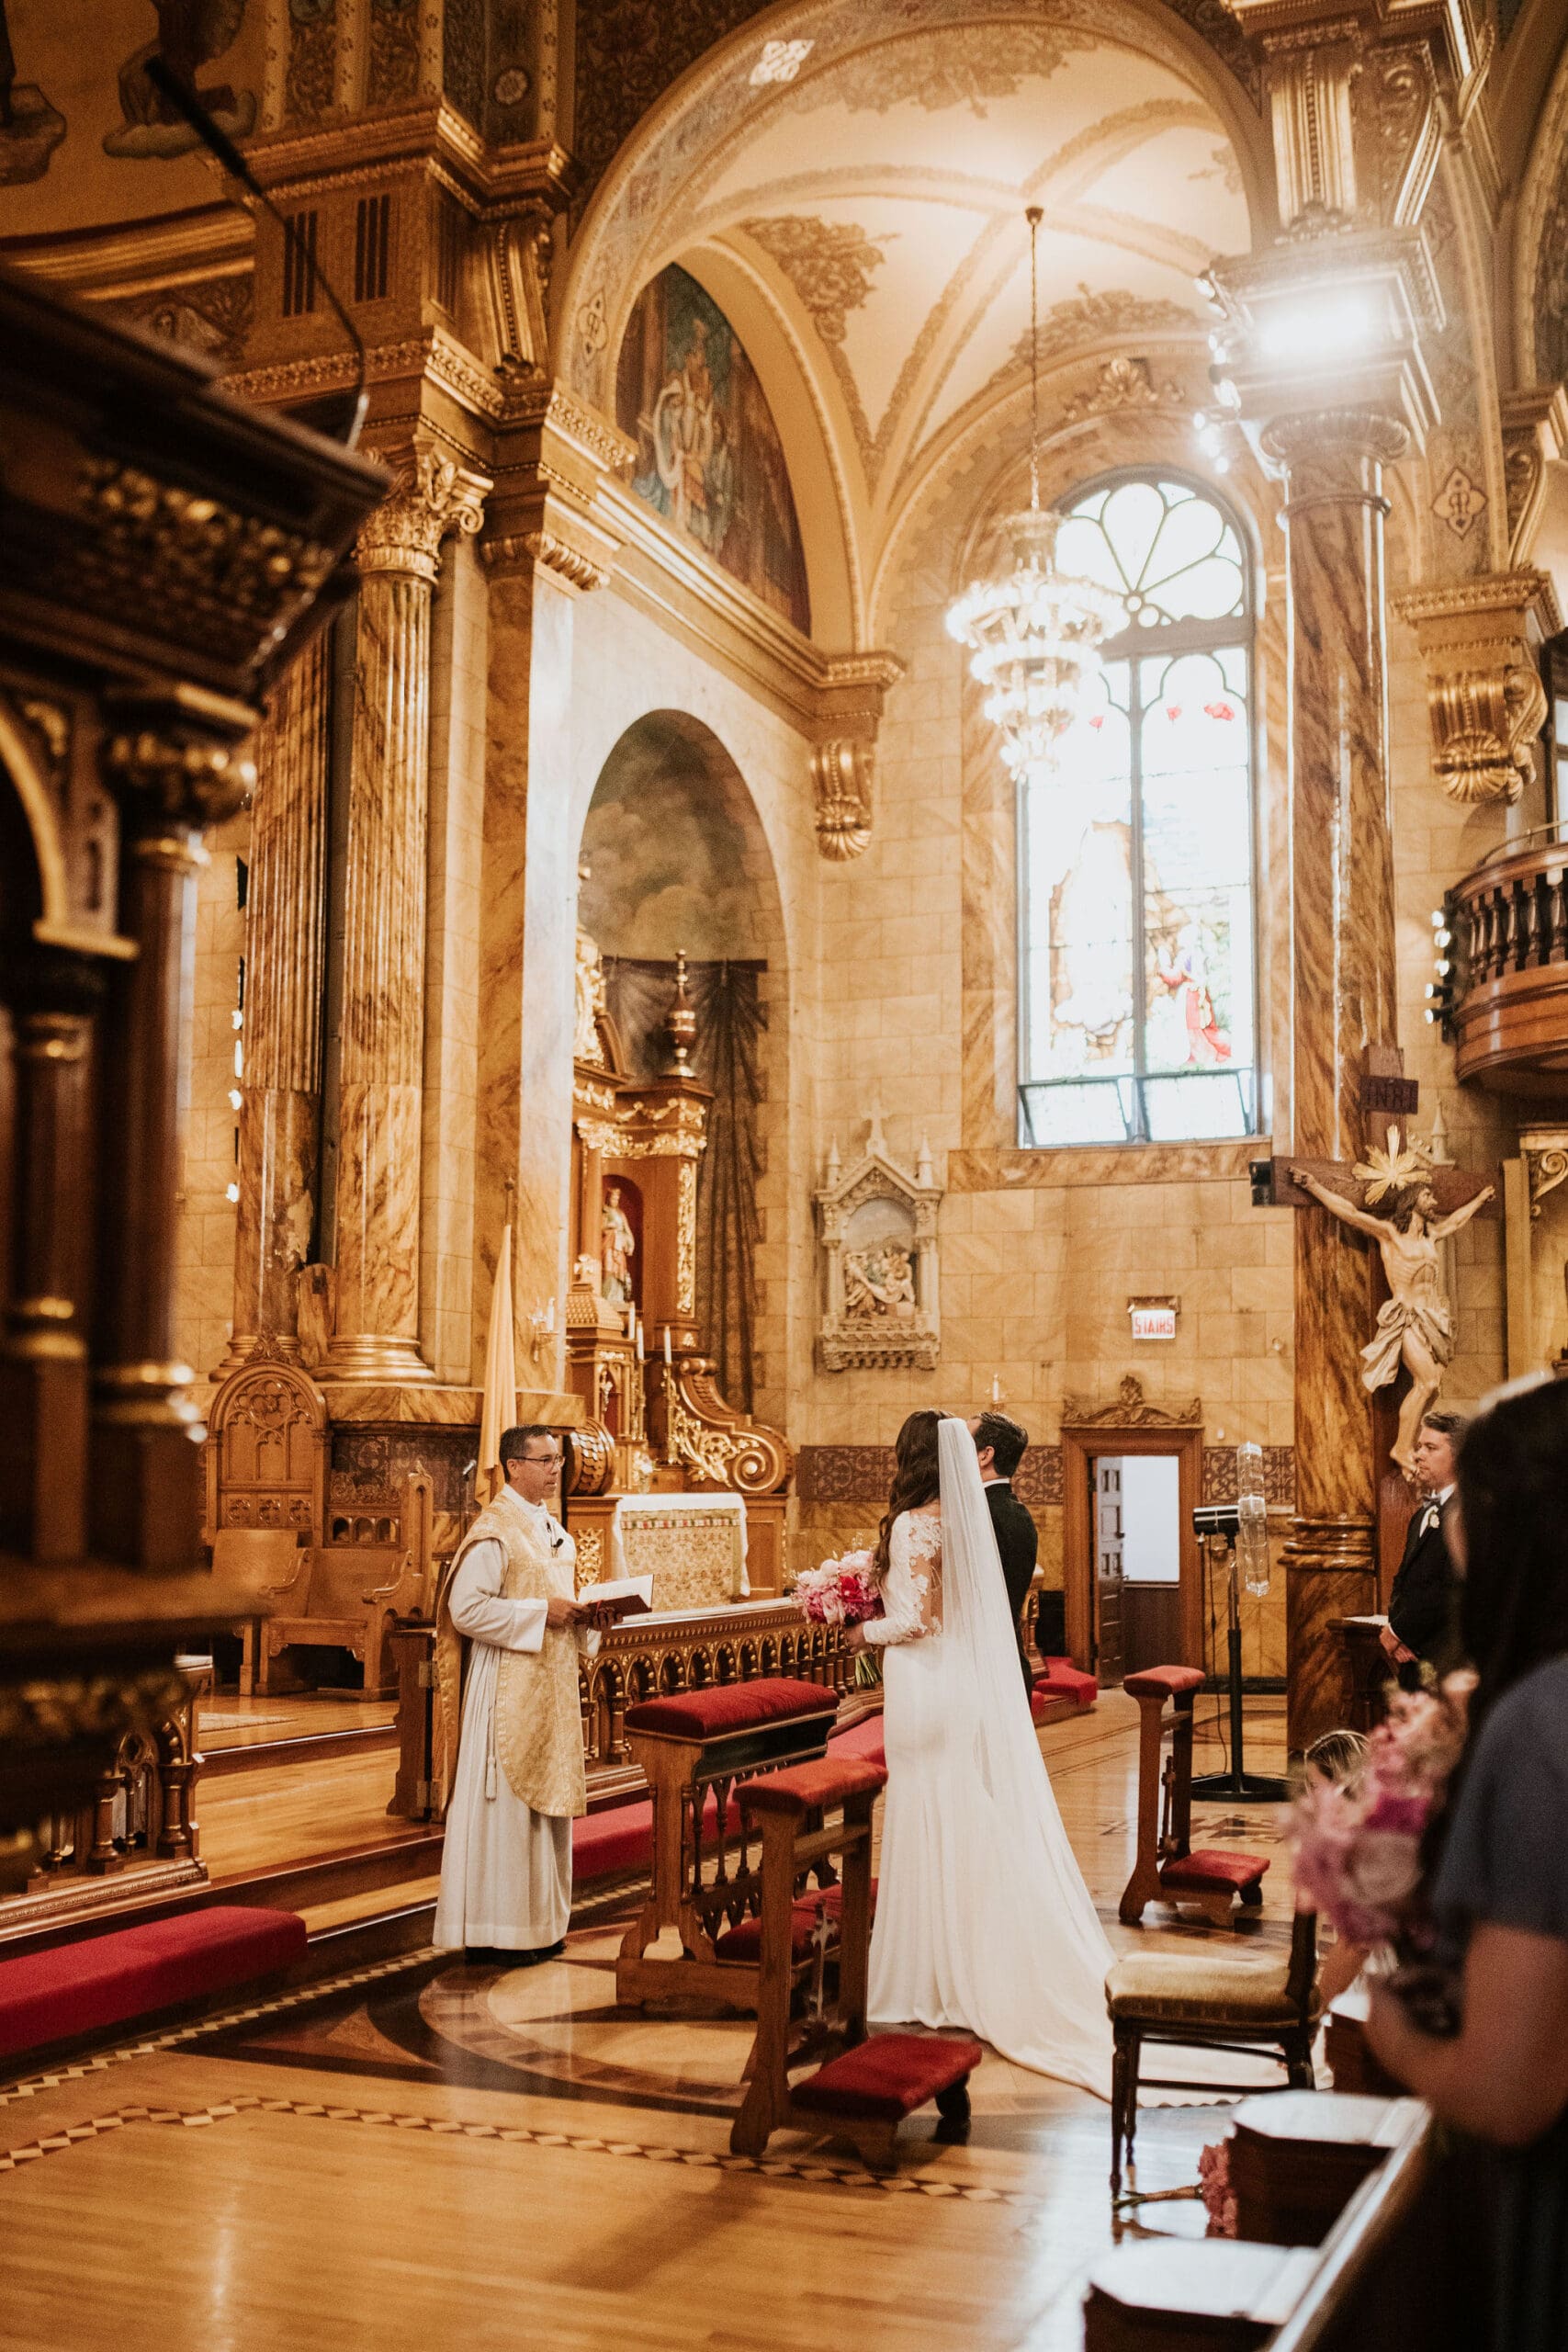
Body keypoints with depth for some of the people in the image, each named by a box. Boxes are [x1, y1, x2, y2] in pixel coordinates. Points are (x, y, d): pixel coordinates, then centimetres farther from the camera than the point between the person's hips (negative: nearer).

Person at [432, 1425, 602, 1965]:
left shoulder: (550, 1527, 14)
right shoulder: (494, 1530, -14)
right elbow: (466, 1608, -22)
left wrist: (581, 1614, 3)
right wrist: (541, 1613, -21)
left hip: (553, 1686, 9)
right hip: (508, 1687, -9)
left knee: (545, 1796, 12)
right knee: (504, 1800, -4)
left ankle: (538, 1920, 21)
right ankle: (493, 1930, 4)